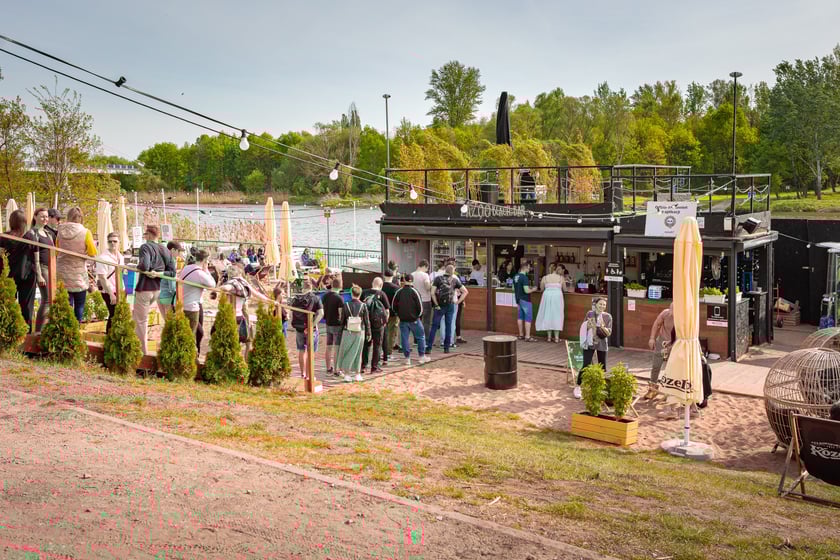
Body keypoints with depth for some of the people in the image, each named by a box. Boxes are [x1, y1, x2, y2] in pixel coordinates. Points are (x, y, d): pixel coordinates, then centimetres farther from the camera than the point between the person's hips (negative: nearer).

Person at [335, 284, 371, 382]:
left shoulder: (346, 305, -7)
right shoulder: (363, 306, -7)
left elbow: (342, 320, -2)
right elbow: (367, 321, -3)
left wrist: (342, 327, 16)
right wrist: (368, 333, 7)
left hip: (348, 332, 0)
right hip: (360, 333, 1)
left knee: (347, 353, 10)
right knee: (357, 353, 12)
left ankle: (347, 374, 8)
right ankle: (358, 374, 17)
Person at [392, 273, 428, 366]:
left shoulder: (399, 292, 0)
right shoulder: (414, 292, -8)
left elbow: (393, 305, 4)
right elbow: (420, 306, -10)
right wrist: (419, 315, 7)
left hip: (403, 320, 2)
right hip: (414, 319, -2)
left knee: (404, 338, 7)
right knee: (421, 337, 11)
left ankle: (407, 358, 7)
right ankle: (422, 357, 13)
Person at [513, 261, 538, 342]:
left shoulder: (515, 277, 7)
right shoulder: (524, 277, -20)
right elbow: (526, 291, -24)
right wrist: (533, 289, -4)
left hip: (518, 299, 9)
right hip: (525, 300, -9)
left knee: (520, 317, 14)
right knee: (528, 318, -4)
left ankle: (521, 335, 21)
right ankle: (527, 337, -5)